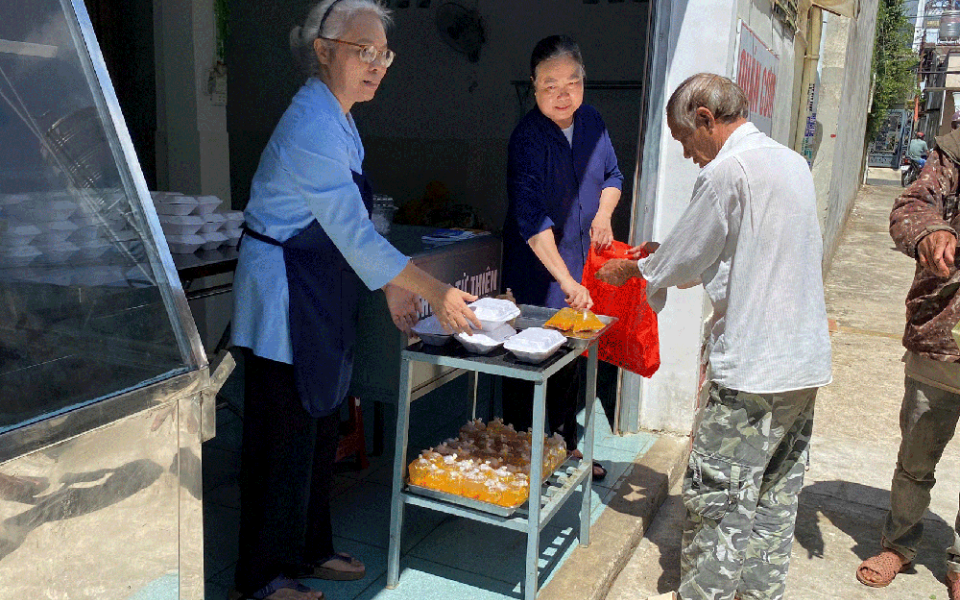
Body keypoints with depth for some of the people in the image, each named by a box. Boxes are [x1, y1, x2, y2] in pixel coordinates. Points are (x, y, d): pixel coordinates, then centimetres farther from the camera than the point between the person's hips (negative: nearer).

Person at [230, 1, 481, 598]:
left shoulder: (337, 118, 10)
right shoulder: (313, 127, -21)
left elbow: (351, 225, 14)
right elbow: (354, 234, -24)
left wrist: (394, 288, 10)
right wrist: (436, 292, -21)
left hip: (319, 298, 10)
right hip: (286, 297, -10)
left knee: (320, 427, 18)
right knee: (284, 435, 3)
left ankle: (310, 549, 35)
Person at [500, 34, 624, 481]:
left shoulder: (591, 121, 4)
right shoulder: (527, 138, -18)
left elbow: (611, 174, 20)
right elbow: (531, 218, -26)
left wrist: (604, 213, 0)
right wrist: (565, 280, -30)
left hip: (580, 267, 7)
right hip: (538, 272, -6)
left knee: (572, 359, 16)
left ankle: (565, 445, 33)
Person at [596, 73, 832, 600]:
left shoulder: (726, 171, -15)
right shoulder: (793, 161, 13)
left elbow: (682, 264, -7)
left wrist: (629, 269, 12)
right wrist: (667, 253, 21)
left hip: (751, 366, -9)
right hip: (805, 362, 9)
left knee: (717, 500, 1)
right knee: (775, 499, 17)